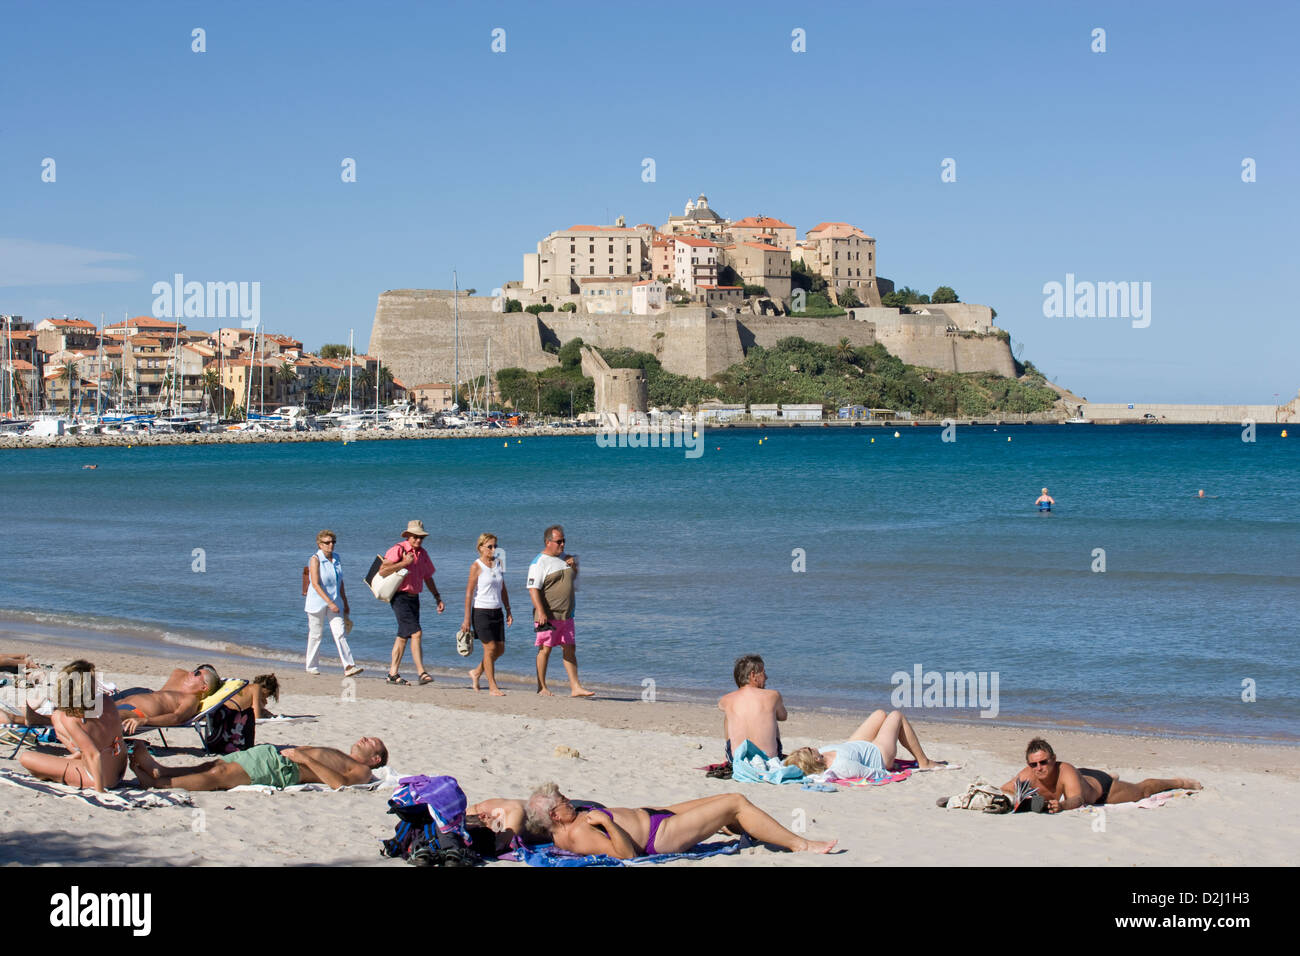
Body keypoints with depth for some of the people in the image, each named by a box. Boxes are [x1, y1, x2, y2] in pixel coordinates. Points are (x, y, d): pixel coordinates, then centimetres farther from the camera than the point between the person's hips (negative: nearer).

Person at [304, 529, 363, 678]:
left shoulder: (336, 559, 9)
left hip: (334, 602, 5)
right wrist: (329, 602, -24)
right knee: (315, 635, 5)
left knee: (340, 634, -7)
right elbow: (315, 584, -17)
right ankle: (311, 666, 19)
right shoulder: (315, 560, -9)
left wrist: (345, 604, 17)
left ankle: (348, 667, -15)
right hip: (318, 602, -5)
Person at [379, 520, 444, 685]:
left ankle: (393, 674, 16)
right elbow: (382, 570, -18)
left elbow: (428, 578, 23)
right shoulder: (398, 549, -10)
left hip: (414, 597, 8)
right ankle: (422, 673, -18)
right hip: (400, 597, -8)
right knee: (416, 633, -16)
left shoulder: (422, 553, 13)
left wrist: (438, 598, 19)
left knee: (403, 636, 10)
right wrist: (404, 563, -22)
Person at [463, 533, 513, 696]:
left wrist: (508, 611, 13)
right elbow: (469, 593, -9)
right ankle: (492, 686, 2)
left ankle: (477, 672, 26)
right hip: (481, 611, -7)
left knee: (500, 648, 6)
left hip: (497, 611, 7)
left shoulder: (498, 564, 10)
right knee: (490, 648, -6)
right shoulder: (476, 567, -8)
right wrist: (467, 618, -12)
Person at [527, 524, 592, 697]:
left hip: (566, 616, 7)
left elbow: (574, 584, 28)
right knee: (545, 649, -2)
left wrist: (574, 567, 6)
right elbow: (533, 589, -15)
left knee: (569, 650, 5)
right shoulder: (539, 562, -8)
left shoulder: (565, 558, 15)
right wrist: (541, 613, -24)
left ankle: (575, 687, 6)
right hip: (548, 616, -7)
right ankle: (541, 688, 6)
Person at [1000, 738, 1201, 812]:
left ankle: (1178, 782, 50)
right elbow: (1003, 790, -21)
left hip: (1100, 785, -5)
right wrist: (1015, 798, -43)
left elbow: (1077, 799, -58)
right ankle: (1113, 777, 75)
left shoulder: (1065, 772, -46)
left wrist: (1061, 805, -80)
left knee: (1143, 791, 22)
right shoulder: (1027, 776, -33)